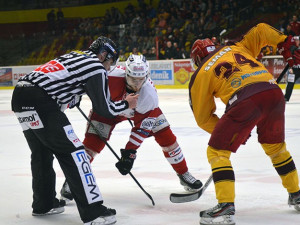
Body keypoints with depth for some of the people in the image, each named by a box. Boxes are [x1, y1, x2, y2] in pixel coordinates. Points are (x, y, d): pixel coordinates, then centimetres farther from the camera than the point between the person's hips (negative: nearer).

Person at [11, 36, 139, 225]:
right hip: (40, 101, -9)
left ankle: (43, 204, 34)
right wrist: (126, 104, 17)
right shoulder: (96, 67, 1)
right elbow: (104, 108, 3)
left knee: (42, 152, 23)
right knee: (72, 152, -7)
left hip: (20, 96, 9)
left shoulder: (75, 56, 26)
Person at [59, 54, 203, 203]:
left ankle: (183, 174, 15)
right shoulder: (112, 77, -40)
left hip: (141, 111, 1)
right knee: (93, 140, -15)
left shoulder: (149, 94, -34)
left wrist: (130, 151, -30)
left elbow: (142, 127, -28)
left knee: (166, 136, -5)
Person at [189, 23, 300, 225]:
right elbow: (261, 30, 23)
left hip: (245, 100, -6)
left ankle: (226, 207, -6)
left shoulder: (200, 75, 18)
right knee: (275, 146, 29)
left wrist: (227, 131, 28)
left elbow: (203, 118, 19)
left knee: (217, 151, 6)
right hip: (274, 92, 6)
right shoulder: (237, 47, 30)